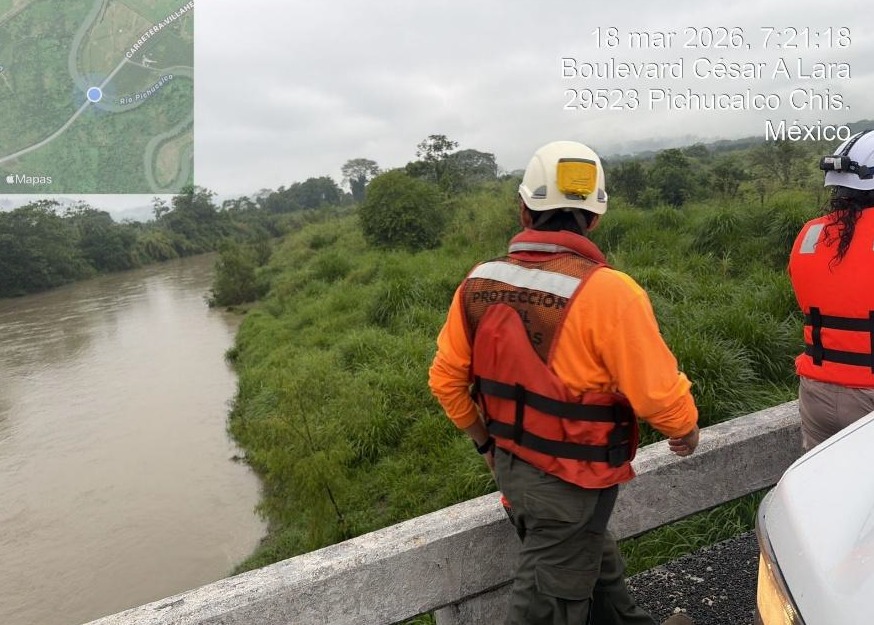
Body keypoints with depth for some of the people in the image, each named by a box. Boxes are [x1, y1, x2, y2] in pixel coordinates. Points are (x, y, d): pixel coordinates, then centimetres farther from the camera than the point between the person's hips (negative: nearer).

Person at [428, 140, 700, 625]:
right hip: (572, 483, -6)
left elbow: (446, 379, 2)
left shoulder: (479, 283, -6)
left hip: (511, 465, 6)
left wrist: (486, 440, 17)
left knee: (597, 565, 29)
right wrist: (687, 430, 3)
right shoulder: (606, 291, -24)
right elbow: (659, 393, -20)